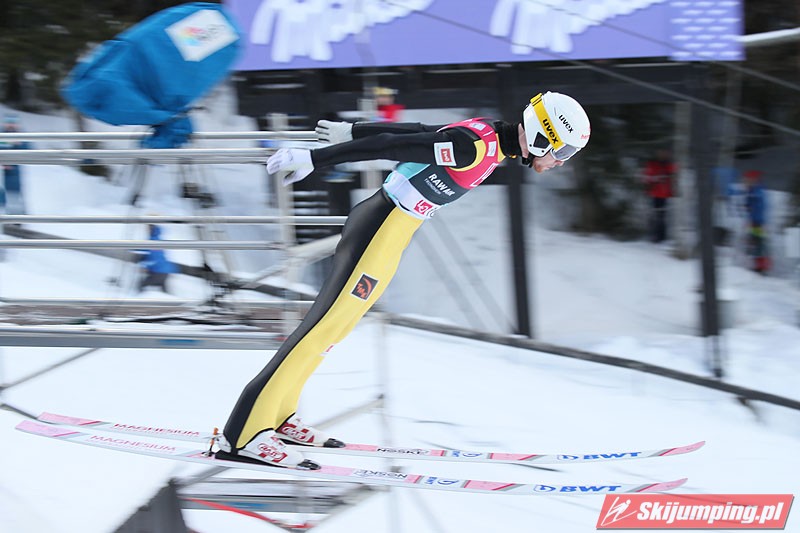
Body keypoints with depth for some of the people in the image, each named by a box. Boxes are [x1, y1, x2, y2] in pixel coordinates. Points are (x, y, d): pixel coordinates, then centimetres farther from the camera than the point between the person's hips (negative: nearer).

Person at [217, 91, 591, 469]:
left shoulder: (489, 136, 6)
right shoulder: (475, 147, -24)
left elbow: (414, 132, 17)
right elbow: (388, 145, -24)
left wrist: (350, 132, 27)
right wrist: (311, 161, -22)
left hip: (391, 231, 10)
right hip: (380, 231, -10)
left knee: (334, 327, 14)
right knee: (325, 327, -11)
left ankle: (278, 416, 22)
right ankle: (244, 434, -13)